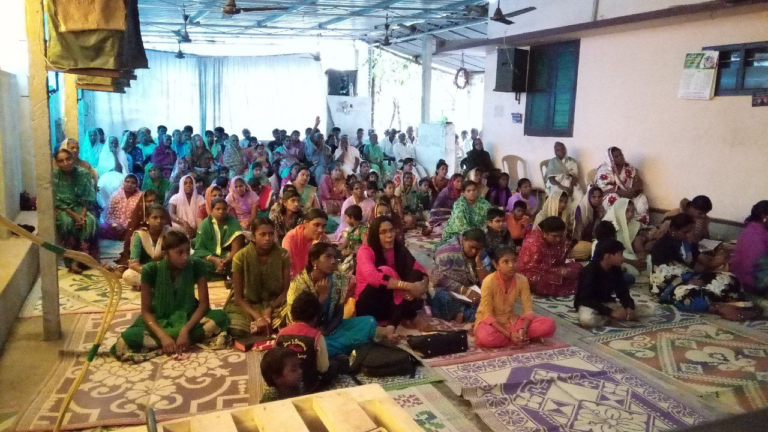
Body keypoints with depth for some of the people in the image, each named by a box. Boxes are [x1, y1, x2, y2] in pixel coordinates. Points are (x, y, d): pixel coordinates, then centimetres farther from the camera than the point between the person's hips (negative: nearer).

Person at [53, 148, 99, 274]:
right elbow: (57, 201, -12)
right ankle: (71, 260, -25)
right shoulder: (54, 176, -12)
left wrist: (82, 215, -20)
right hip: (62, 209, -1)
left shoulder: (83, 173, -7)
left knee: (90, 221, -30)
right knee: (67, 222, -34)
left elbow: (89, 198, -6)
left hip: (81, 207, 1)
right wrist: (74, 215, -22)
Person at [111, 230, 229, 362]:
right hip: (159, 320, -1)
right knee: (123, 343, -31)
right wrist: (163, 336, -31)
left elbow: (204, 303, -14)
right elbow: (146, 311, -14)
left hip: (187, 318, 1)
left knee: (220, 317, -31)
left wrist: (185, 330, -30)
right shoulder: (151, 270, -17)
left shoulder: (196, 265, -15)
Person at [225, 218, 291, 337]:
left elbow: (286, 290, -7)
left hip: (274, 304, 2)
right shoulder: (241, 257, -14)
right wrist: (257, 317, -25)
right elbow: (238, 297, -12)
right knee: (237, 330, -33)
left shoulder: (283, 255, -10)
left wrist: (269, 309, -23)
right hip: (246, 305, -2)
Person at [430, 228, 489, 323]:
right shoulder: (448, 251, -12)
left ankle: (463, 313, -31)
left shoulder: (480, 256, 4)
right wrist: (465, 290, -30)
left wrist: (478, 262, -12)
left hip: (470, 293, 5)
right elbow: (441, 278, -22)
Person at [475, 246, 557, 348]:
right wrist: (509, 335, -32)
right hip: (491, 322, -4)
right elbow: (487, 315, -22)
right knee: (484, 337, -41)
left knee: (549, 324, -16)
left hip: (511, 320, 4)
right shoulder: (489, 281, -22)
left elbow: (528, 310, -8)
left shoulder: (522, 280, -9)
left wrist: (523, 329, -29)